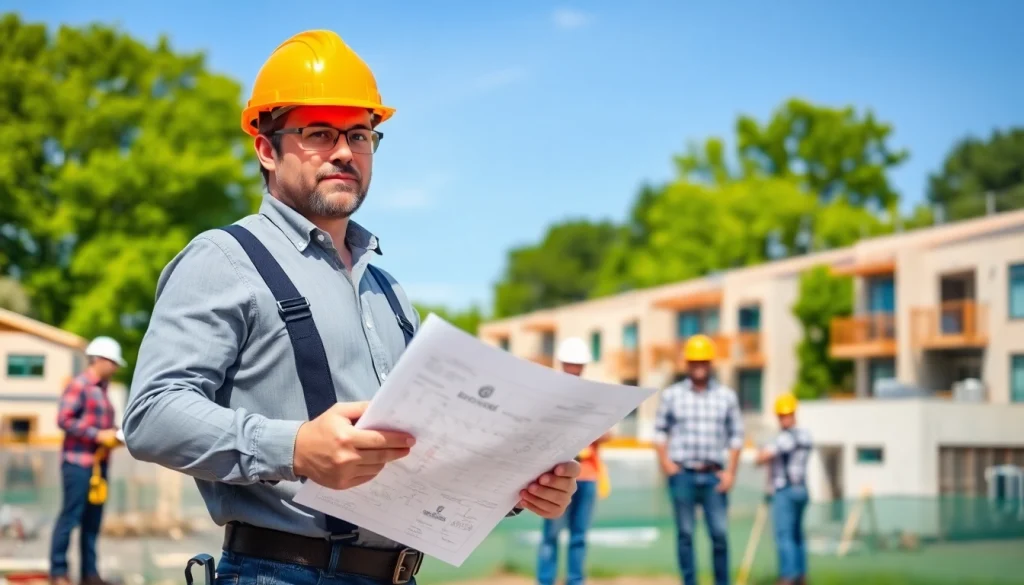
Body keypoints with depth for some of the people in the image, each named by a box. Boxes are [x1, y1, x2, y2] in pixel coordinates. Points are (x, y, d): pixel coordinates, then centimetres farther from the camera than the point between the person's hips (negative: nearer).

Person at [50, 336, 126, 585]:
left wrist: (115, 434, 5)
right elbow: (64, 419, -15)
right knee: (70, 516, -6)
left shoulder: (101, 389, 19)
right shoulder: (78, 385, -6)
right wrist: (99, 435, -16)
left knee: (93, 519, 7)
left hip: (99, 462, 8)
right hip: (78, 461, -8)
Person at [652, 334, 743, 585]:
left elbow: (736, 435, 7)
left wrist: (730, 472, -1)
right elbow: (660, 430, 8)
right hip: (682, 475, 0)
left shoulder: (727, 396, 6)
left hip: (713, 475, 0)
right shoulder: (671, 395, 5)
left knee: (720, 533, -2)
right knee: (685, 533, 3)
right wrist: (665, 461, -4)